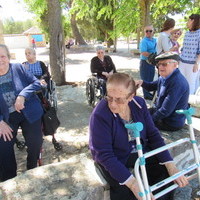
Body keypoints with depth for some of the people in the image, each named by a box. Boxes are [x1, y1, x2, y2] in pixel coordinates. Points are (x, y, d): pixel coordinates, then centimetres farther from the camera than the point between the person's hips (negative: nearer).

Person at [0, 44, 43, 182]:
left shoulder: (18, 68, -9)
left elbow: (36, 83, -9)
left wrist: (22, 95, -26)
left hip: (29, 113, 0)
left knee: (35, 143, 10)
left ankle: (32, 171, 39)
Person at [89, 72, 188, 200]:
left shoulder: (139, 103, -11)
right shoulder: (100, 115, -27)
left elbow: (153, 135, -7)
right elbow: (105, 155, -27)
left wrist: (171, 166, -17)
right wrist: (133, 184, -36)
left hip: (141, 151, 5)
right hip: (113, 159, -4)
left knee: (165, 170, -9)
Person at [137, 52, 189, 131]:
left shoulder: (177, 83, -30)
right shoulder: (164, 77, -2)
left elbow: (165, 111, -30)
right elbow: (152, 86, 16)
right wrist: (142, 83, -6)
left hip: (172, 123, -9)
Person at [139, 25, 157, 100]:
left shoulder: (155, 40, 10)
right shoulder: (144, 41, -14)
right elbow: (143, 53, -24)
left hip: (152, 62, 8)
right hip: (145, 62, -8)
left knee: (150, 78, 16)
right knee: (145, 79, 1)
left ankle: (148, 93, 30)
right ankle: (146, 95, 11)